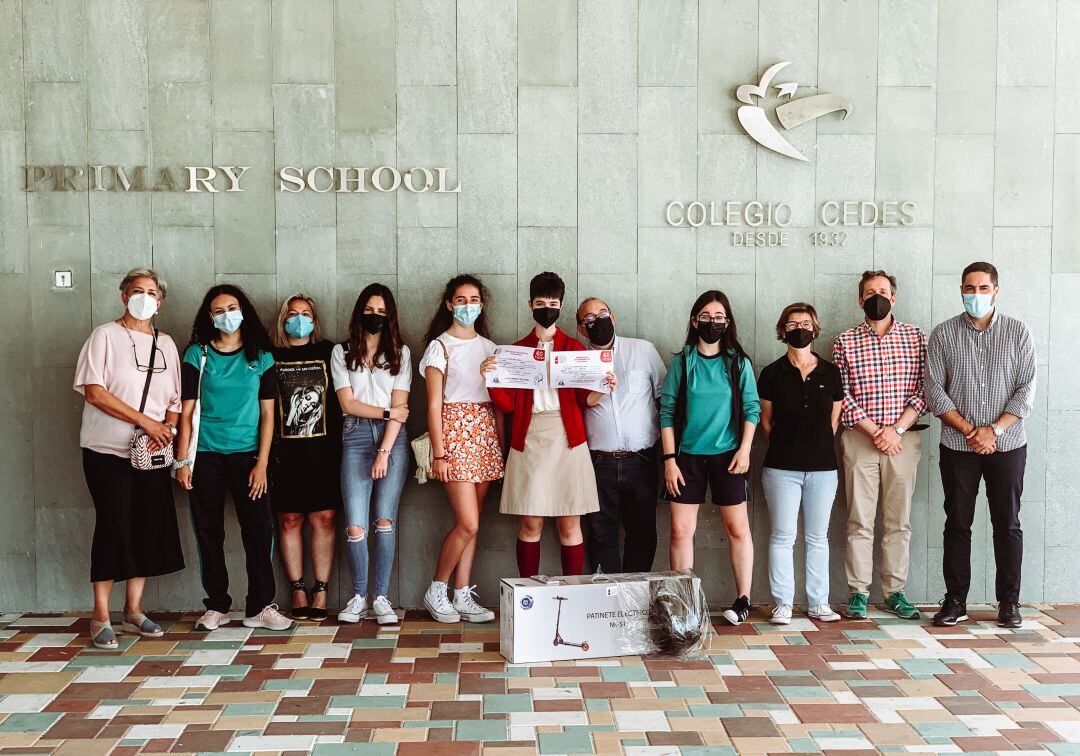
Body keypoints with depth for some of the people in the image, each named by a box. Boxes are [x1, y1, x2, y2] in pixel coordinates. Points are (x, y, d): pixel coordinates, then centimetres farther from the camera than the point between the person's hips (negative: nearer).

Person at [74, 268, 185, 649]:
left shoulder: (165, 344, 13)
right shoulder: (105, 336, -2)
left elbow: (175, 399, 15)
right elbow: (94, 392, -13)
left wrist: (167, 427, -7)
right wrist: (145, 421, -17)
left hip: (152, 453, 5)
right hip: (108, 451, -5)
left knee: (150, 528, 4)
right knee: (113, 526, -6)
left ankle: (133, 610, 17)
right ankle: (101, 616, 4)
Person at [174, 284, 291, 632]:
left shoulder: (261, 357, 6)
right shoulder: (197, 355, 4)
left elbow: (267, 413, 4)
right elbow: (187, 411, 2)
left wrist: (262, 463, -5)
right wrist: (183, 460, -5)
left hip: (247, 455, 0)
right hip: (206, 456, 0)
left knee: (259, 530, -5)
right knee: (208, 532, 4)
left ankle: (260, 607, 4)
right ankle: (217, 606, 15)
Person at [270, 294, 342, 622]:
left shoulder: (328, 352, 9)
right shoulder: (271, 358, 7)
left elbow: (341, 398, 9)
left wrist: (338, 441, 2)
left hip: (323, 450, 0)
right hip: (285, 451, 0)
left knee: (323, 519, -1)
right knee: (289, 520, 3)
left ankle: (320, 593, 5)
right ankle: (298, 591, 11)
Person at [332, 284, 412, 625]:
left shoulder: (400, 353, 9)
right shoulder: (342, 352, 10)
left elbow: (400, 407, 0)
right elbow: (347, 403, 2)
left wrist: (384, 452, -8)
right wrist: (387, 412, -5)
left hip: (393, 438, 0)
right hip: (356, 435, 0)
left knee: (385, 520, -4)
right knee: (355, 526, -6)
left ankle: (382, 598, 6)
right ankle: (358, 597, 9)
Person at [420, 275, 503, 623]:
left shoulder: (489, 347, 15)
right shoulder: (440, 346, 0)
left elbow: (498, 401, 15)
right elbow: (434, 405, -5)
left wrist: (501, 446, 7)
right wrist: (439, 454, -12)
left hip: (485, 434, 5)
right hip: (455, 430, -5)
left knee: (470, 523, 5)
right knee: (468, 523, -11)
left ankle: (463, 597, 12)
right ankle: (436, 591, 6)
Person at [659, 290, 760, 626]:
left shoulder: (739, 362, 5)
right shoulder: (682, 362, 5)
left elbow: (752, 408, 4)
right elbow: (667, 411, 3)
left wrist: (745, 449, -7)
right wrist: (669, 458, -3)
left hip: (727, 454, 0)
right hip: (687, 455, 0)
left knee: (738, 528, 1)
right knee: (680, 530, -2)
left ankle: (743, 599, 13)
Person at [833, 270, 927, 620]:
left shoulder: (916, 337, 7)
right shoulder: (845, 342, 4)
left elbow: (923, 390, 2)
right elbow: (842, 396, -2)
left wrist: (897, 429, -10)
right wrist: (875, 432, -10)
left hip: (903, 439, 1)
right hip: (859, 439, -1)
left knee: (898, 521, 5)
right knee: (859, 520, 1)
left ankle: (895, 591, 14)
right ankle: (858, 592, 8)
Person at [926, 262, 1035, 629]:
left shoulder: (1018, 333, 3)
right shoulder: (944, 334, 2)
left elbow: (1026, 389, -2)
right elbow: (934, 389, -3)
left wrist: (994, 430, -13)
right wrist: (968, 430, -12)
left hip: (1007, 444, 0)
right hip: (958, 447, 0)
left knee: (1008, 525, 5)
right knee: (957, 523, 5)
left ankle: (1009, 602, 14)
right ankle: (955, 601, 13)